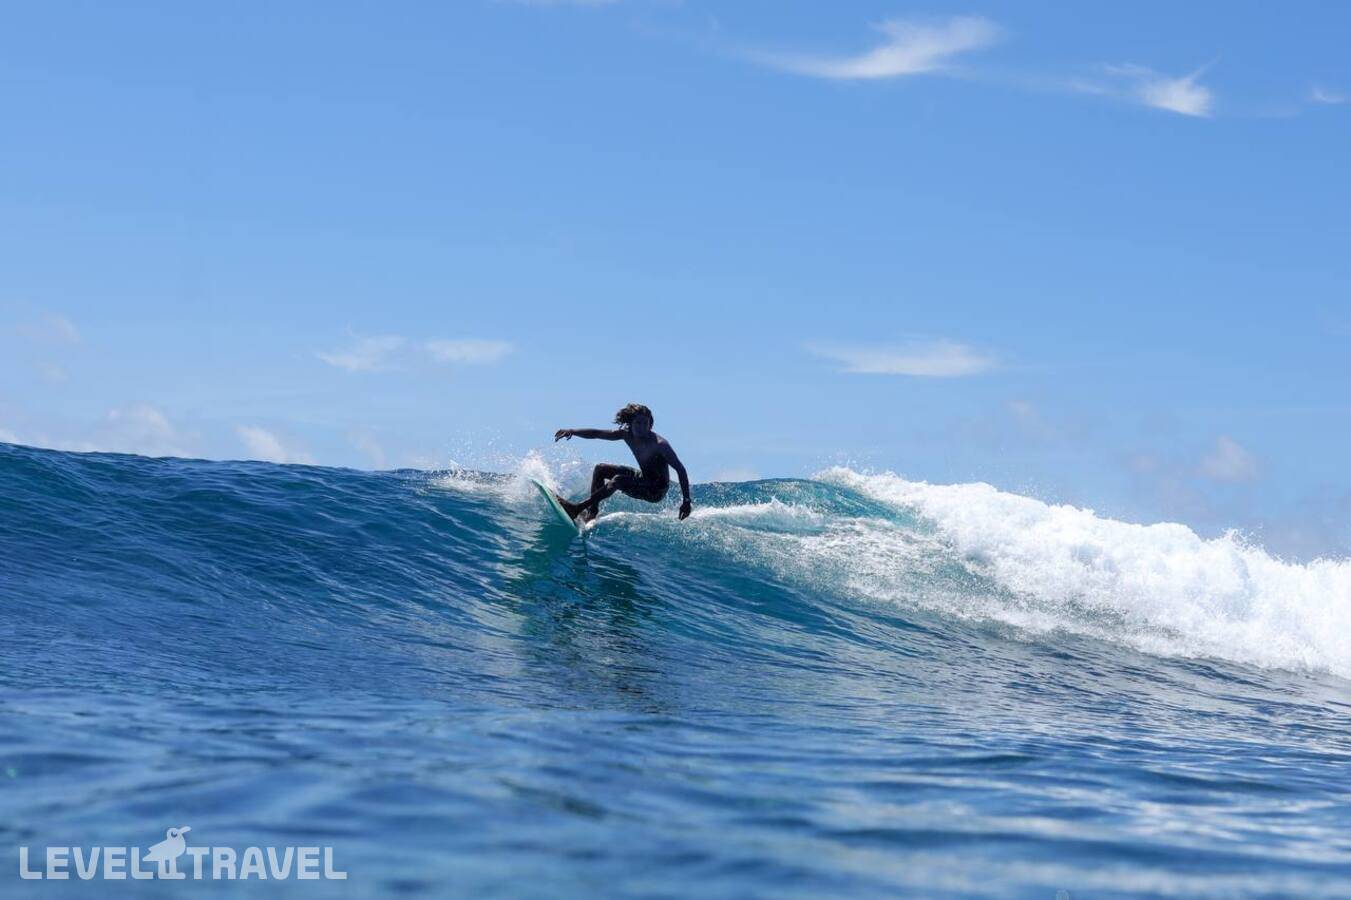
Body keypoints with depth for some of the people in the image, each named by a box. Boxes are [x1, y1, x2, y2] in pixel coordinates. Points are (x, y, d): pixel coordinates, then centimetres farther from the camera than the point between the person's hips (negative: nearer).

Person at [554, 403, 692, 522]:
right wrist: (572, 431, -17)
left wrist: (686, 501, -33)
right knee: (601, 469, 7)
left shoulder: (658, 444, -27)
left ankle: (577, 509, -26)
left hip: (657, 490, -8)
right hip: (644, 477, 8)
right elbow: (597, 433, -2)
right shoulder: (627, 435, -8)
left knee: (617, 480, -28)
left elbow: (680, 469, -28)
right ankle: (592, 510, 8)